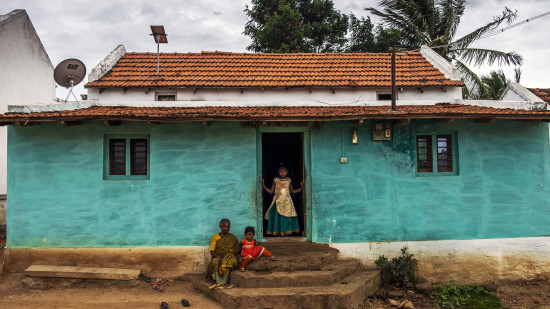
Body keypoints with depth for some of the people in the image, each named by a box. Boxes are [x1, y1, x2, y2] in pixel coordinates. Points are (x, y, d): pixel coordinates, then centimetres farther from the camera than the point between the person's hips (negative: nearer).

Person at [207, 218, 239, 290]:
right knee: (215, 262, -33)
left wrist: (223, 255, -12)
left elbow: (236, 251, 2)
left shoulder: (233, 238, 10)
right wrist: (218, 257, -20)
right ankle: (219, 283, -44)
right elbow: (212, 251, 1)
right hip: (217, 257, 1)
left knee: (227, 262, -35)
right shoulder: (215, 237, 10)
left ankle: (221, 283, -42)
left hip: (229, 256, -1)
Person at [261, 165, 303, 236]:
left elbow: (292, 191, 13)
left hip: (287, 202, 1)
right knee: (277, 218, -3)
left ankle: (286, 234, 7)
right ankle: (278, 234, 4)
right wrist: (264, 186, -9)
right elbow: (271, 191, 2)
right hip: (278, 202, -1)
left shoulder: (288, 180, 6)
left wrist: (300, 189, 4)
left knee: (287, 219, -1)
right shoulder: (276, 180, 1)